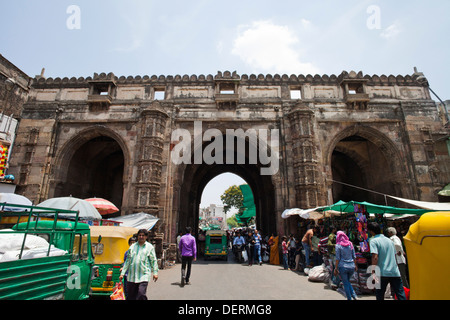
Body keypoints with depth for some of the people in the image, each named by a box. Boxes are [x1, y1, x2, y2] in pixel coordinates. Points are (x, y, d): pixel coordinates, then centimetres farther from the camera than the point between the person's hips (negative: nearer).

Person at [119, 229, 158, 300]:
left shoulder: (150, 247, 4)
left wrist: (155, 272, -5)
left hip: (144, 274, -3)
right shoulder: (132, 246, 12)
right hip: (132, 275, 4)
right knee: (130, 295, 8)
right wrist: (122, 273, 11)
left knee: (141, 294, -14)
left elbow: (153, 260, 3)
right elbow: (128, 260, 15)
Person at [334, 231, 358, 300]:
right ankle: (354, 295, 9)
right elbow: (354, 256, 8)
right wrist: (355, 265, 20)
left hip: (343, 266, -4)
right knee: (348, 282, 23)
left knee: (346, 283, 11)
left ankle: (349, 298, 15)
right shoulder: (350, 244, 3)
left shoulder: (338, 245, -9)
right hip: (351, 266, 5)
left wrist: (336, 268, -4)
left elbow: (338, 258, -10)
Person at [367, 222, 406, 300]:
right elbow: (394, 256, 19)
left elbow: (375, 257, -18)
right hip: (395, 272, 5)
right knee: (401, 295, 7)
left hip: (382, 273, -5)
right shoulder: (389, 240, 12)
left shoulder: (373, 240, -8)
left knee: (380, 296, 9)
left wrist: (373, 271, -14)